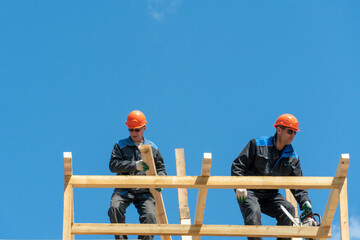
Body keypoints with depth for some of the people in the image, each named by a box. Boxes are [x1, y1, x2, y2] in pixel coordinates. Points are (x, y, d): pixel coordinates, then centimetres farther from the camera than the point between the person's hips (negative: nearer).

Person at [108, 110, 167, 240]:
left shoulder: (152, 148, 16)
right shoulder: (120, 146, 9)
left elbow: (161, 169, 20)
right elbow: (113, 165, -7)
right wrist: (135, 165, -21)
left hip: (145, 191, 1)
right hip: (124, 190, -1)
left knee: (150, 216, -24)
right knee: (115, 209, -29)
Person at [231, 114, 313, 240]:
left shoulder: (293, 158, 6)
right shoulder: (257, 144, -5)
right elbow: (238, 165, -5)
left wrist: (305, 201, -10)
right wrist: (239, 185, -21)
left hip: (270, 196, 4)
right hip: (248, 193, -4)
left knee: (289, 210, -22)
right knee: (254, 213, -33)